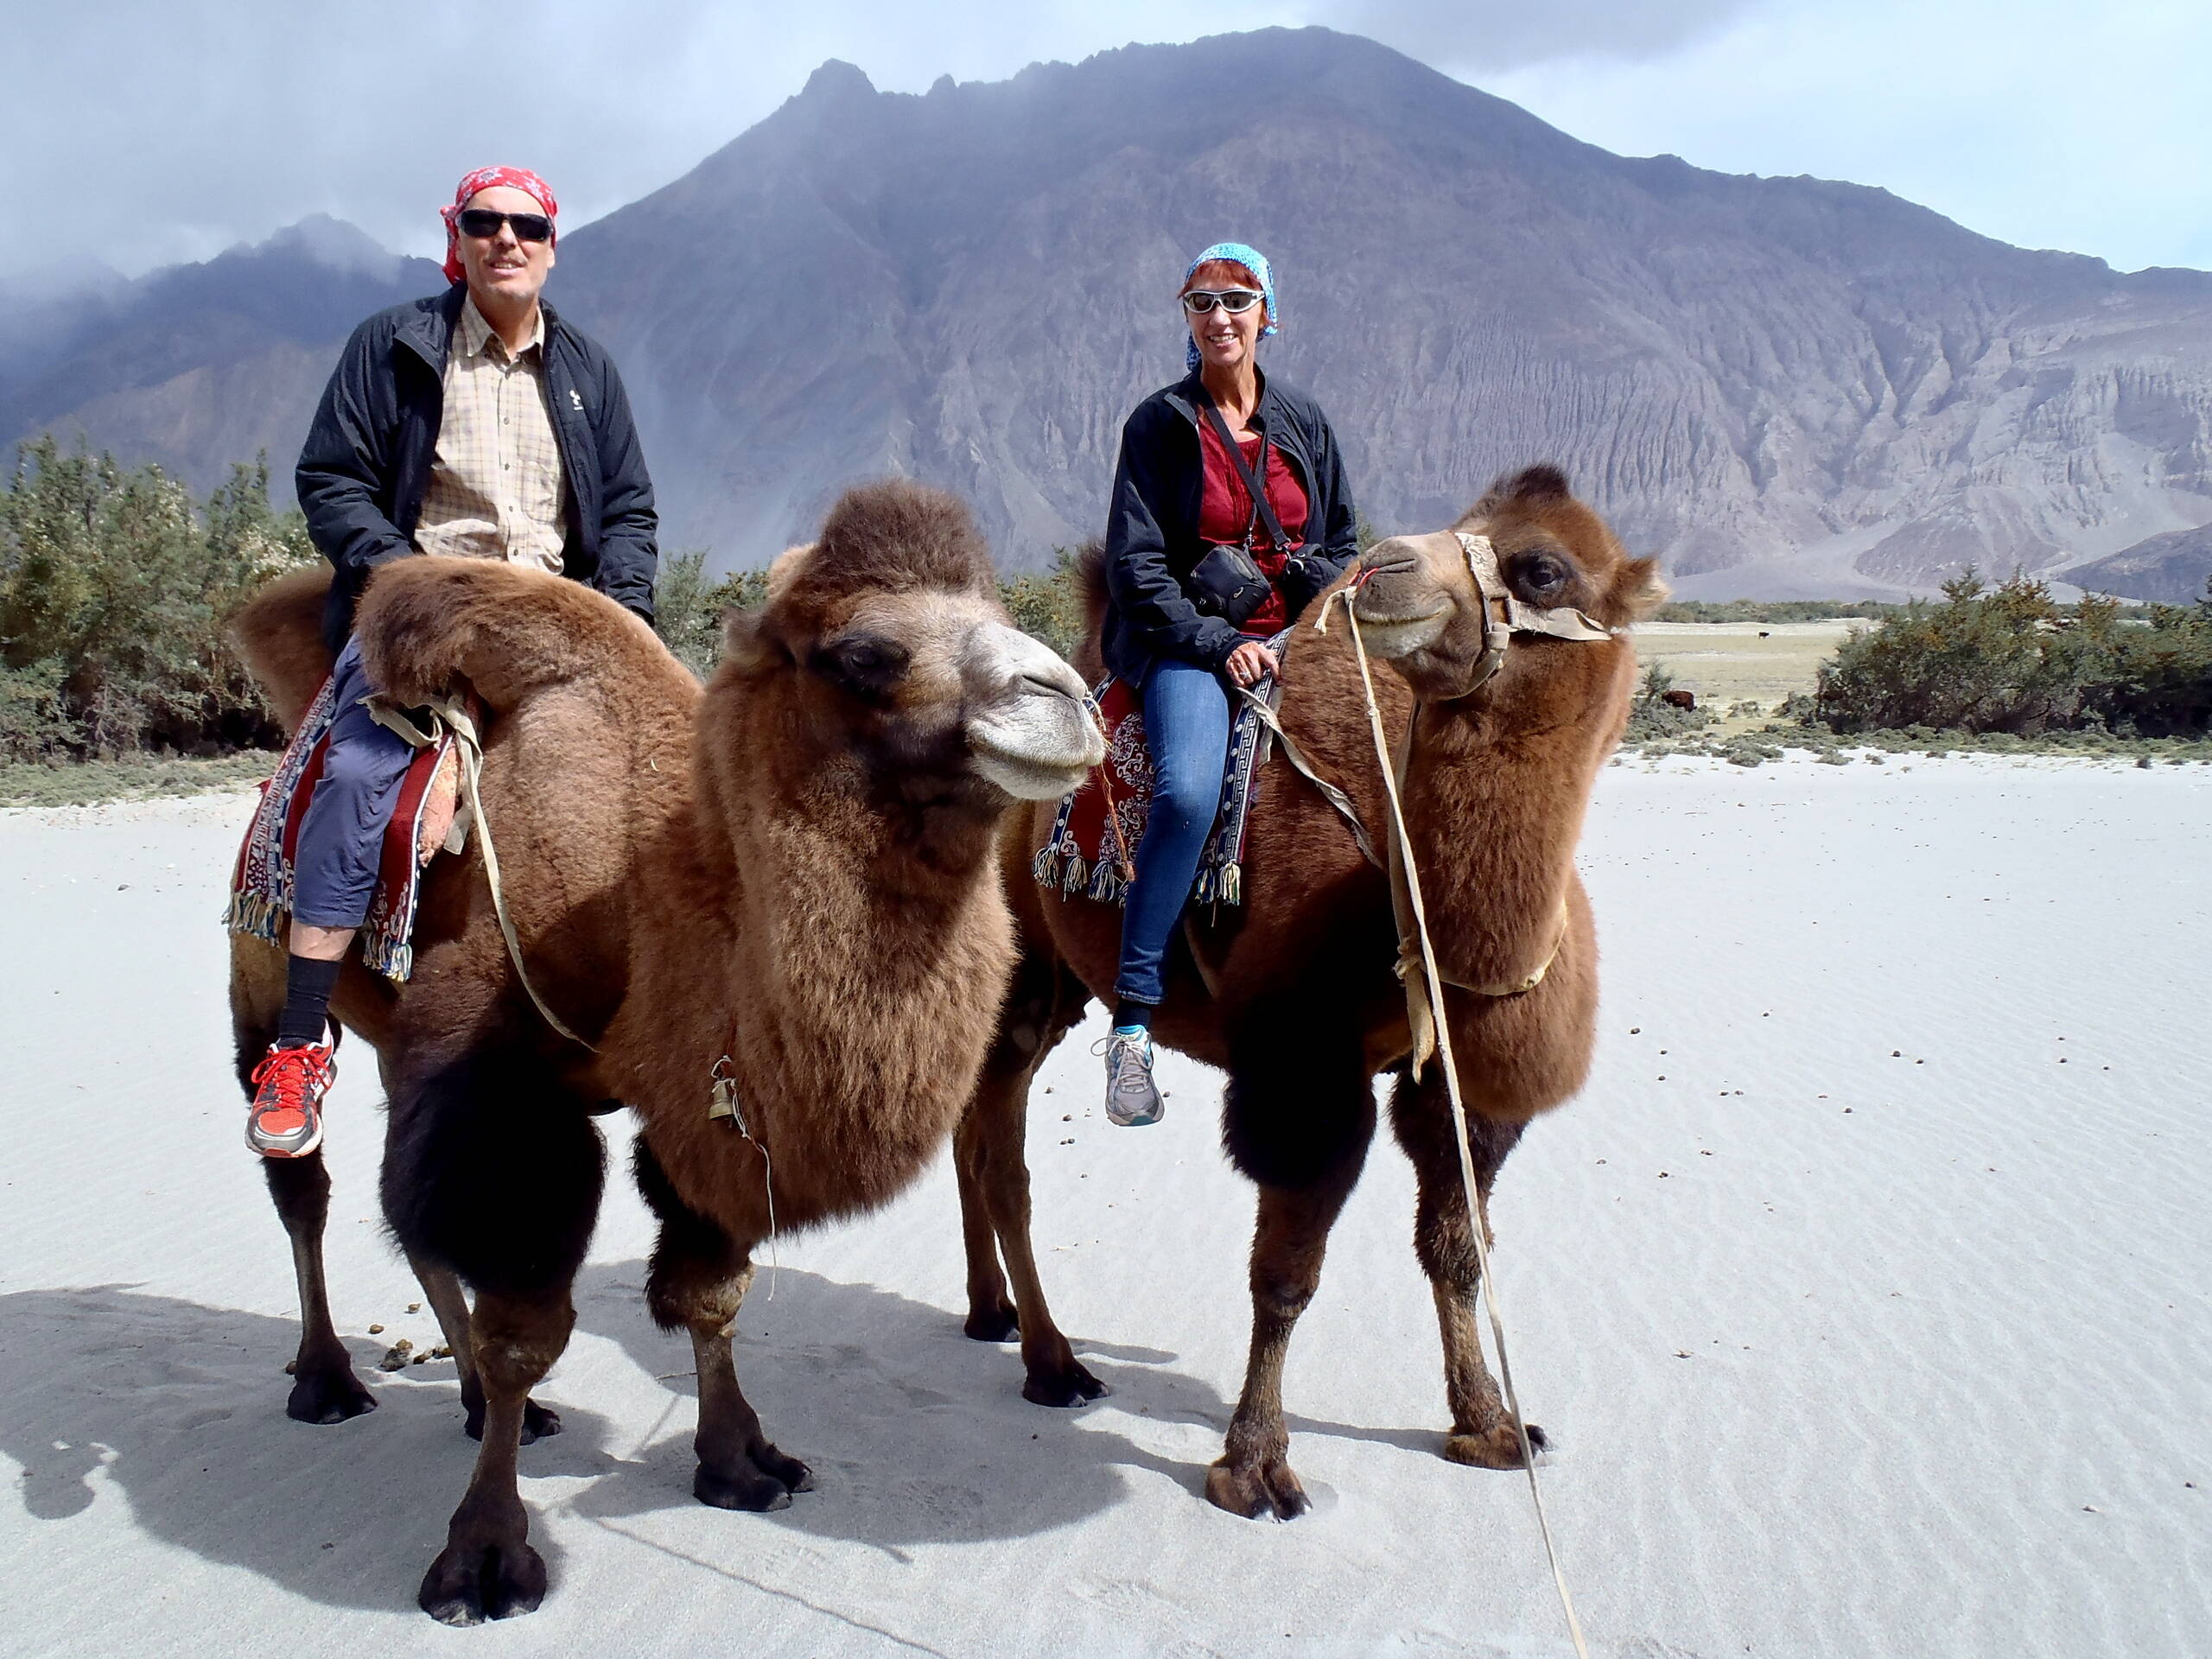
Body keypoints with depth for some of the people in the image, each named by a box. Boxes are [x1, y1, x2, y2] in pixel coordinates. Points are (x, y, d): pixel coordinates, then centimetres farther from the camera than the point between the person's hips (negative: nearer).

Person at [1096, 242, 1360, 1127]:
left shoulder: (1304, 422, 14)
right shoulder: (1159, 424, 3)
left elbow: (1343, 539, 21)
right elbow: (1135, 564, -2)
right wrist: (1220, 644, -12)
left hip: (1293, 636, 4)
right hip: (1188, 639, -4)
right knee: (1188, 793, -31)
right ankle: (1132, 1020, -25)